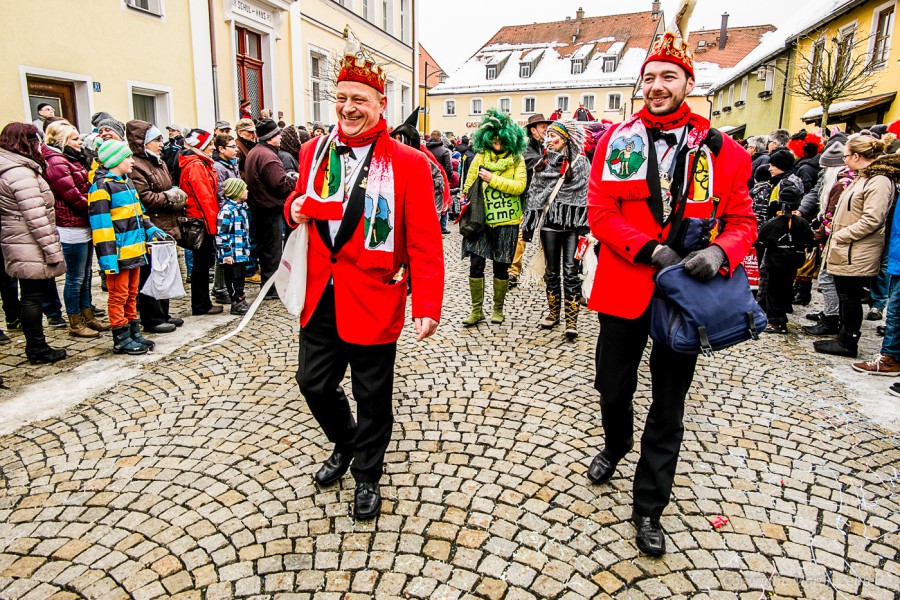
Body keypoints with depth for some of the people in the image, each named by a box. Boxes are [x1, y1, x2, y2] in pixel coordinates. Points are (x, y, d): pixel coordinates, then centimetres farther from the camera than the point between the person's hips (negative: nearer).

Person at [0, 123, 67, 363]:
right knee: (33, 297, -2)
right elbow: (36, 217, -21)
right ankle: (37, 350, 7)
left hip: (20, 247, 10)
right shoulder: (20, 173, -16)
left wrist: (51, 248, 20)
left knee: (31, 296, 14)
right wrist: (53, 250, -18)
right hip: (31, 249, -10)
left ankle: (35, 347, 23)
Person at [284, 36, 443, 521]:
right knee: (314, 382, 15)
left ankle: (367, 475, 34)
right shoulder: (314, 151, 6)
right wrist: (296, 210, -4)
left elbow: (424, 240, -12)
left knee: (372, 394, 10)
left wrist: (427, 305, -18)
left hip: (373, 299, -4)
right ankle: (345, 444, 45)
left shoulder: (408, 163, -9)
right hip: (320, 295, 5)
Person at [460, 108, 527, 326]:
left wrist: (492, 179, -15)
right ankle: (477, 310, 10)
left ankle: (498, 309, 21)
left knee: (501, 267, 6)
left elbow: (520, 186, -11)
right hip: (481, 220, 1)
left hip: (506, 222, -1)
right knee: (476, 265, -3)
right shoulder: (480, 157, 7)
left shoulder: (517, 159, 2)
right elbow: (469, 185, 8)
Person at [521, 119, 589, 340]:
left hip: (572, 223, -3)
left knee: (571, 271, -6)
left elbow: (587, 195, -4)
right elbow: (533, 193, 11)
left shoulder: (580, 162, 1)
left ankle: (571, 320, -1)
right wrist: (528, 224, 6)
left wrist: (585, 227, -12)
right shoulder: (543, 163, 12)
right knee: (552, 270, 11)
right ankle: (553, 312, 24)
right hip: (549, 223, 4)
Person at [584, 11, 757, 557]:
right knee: (613, 387, 15)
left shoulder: (720, 149, 0)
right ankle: (616, 446, 49)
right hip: (624, 287, 0)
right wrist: (651, 250, -18)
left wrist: (720, 251, -20)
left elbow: (742, 220, 2)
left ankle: (649, 508, 26)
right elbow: (600, 212, -6)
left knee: (669, 408, 9)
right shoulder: (617, 139, 0)